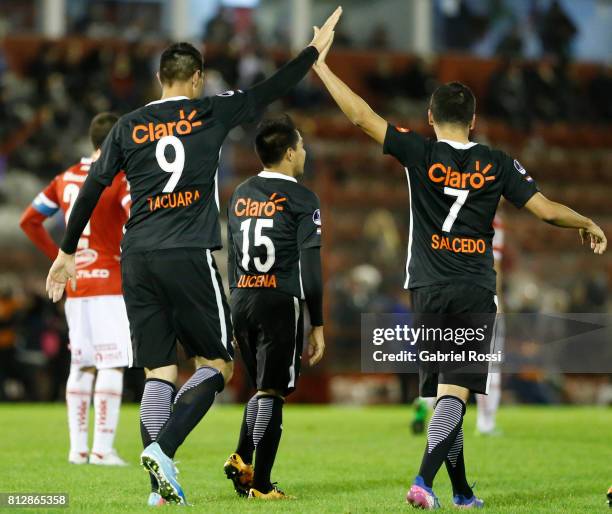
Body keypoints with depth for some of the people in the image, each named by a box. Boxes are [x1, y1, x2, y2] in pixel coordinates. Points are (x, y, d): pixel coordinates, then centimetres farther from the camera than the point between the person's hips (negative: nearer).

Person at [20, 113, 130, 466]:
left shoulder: (67, 178, 13)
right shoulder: (120, 178, -8)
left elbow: (30, 220, 18)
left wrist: (59, 256, 17)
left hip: (75, 286, 7)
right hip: (110, 283, -7)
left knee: (81, 366, 12)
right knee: (112, 366, -5)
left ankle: (78, 447, 12)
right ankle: (103, 449, -10)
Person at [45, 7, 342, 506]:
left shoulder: (127, 127, 10)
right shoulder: (210, 113, 3)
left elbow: (91, 190, 10)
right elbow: (271, 90, 11)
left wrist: (67, 252, 19)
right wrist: (315, 49, 26)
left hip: (137, 259, 4)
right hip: (188, 257, -4)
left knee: (158, 371, 7)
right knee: (217, 364, 5)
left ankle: (162, 484, 0)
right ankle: (162, 448, -15)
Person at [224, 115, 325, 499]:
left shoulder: (240, 196, 13)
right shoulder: (301, 199, -7)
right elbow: (310, 267, -9)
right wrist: (317, 325, -5)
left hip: (242, 299, 6)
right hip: (280, 302, -6)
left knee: (263, 387, 19)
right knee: (272, 392, -1)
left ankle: (242, 459, 2)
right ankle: (261, 484, -1)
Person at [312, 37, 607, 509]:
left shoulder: (420, 153, -3)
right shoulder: (498, 165, 0)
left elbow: (362, 116, -6)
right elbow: (547, 209, 0)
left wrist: (321, 65, 3)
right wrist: (590, 226, 19)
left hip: (428, 290, 1)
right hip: (476, 292, -1)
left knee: (442, 391, 11)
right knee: (454, 393, -7)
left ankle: (461, 491, 17)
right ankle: (425, 479, -26)